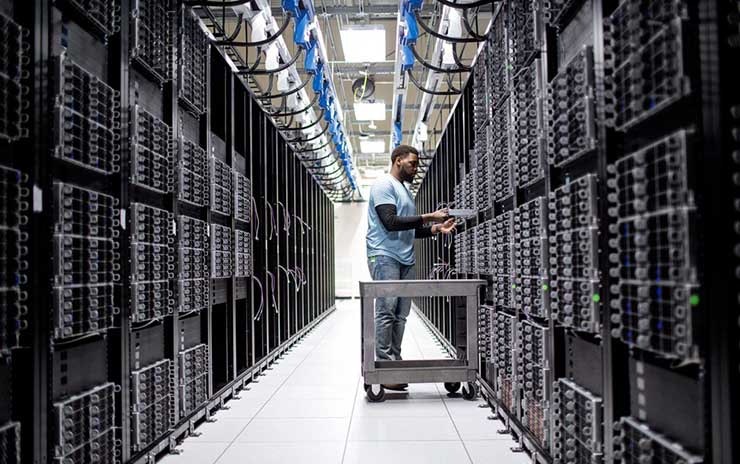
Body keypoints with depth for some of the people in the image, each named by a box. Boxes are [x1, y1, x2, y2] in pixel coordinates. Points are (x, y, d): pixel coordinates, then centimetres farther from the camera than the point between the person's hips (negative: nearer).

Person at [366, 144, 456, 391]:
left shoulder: (404, 190, 25)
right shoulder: (384, 185, -3)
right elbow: (391, 222, -16)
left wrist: (435, 228, 9)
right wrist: (428, 217, -15)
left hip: (405, 259, 9)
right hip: (385, 256, -9)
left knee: (400, 315, 4)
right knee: (386, 312, -11)